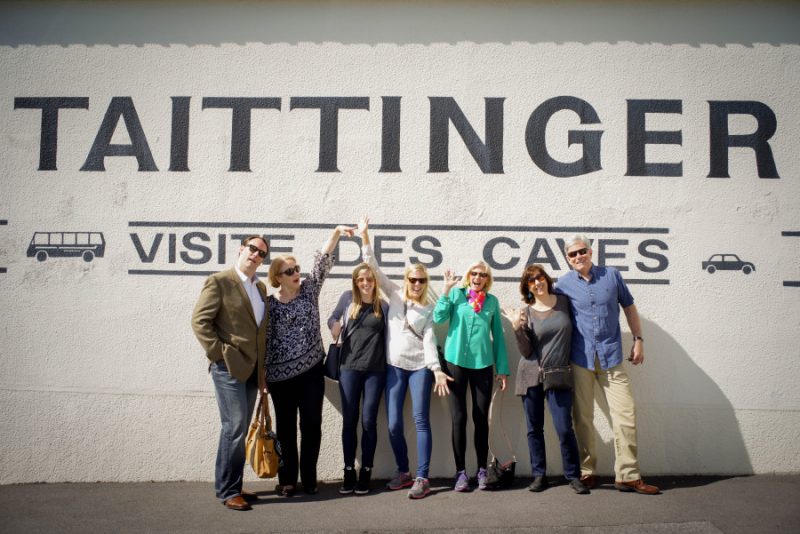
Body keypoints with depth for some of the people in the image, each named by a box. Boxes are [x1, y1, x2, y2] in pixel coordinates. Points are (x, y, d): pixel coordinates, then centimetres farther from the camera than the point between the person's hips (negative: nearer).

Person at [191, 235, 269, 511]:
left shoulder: (260, 287, 15)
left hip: (251, 369, 7)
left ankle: (233, 486, 23)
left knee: (240, 429, 12)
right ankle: (227, 490, 6)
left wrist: (262, 369, 12)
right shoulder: (219, 281, -6)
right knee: (235, 426, -7)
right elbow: (199, 321, -11)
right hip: (228, 367, -7)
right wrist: (219, 353, -14)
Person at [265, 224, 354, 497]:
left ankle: (309, 478, 16)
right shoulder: (269, 304, -1)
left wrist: (336, 232, -15)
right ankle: (287, 479, 19)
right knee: (286, 426, 9)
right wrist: (262, 375, -1)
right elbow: (264, 340, 0)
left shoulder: (309, 290, 4)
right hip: (280, 375, -1)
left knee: (312, 425, 3)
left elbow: (322, 260, -5)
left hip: (311, 370, 1)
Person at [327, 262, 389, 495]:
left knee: (368, 421, 3)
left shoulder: (383, 306, 4)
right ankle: (349, 471, 16)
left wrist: (390, 369, 5)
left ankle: (366, 472, 15)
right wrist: (335, 326, -4)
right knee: (349, 421, 5)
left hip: (375, 370, -1)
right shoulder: (348, 298, 5)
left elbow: (387, 338, 8)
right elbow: (332, 319, 19)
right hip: (349, 368, 1)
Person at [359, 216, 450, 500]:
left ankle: (422, 477, 0)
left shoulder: (429, 308, 3)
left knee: (421, 420, -4)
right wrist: (365, 237, -5)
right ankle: (403, 471, 19)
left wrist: (436, 369, -16)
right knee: (393, 424, 1)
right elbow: (374, 268, 2)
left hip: (420, 367, -2)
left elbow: (429, 338, -4)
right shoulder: (395, 294, 7)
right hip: (394, 366, 2)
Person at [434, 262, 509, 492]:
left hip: (483, 363, 2)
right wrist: (446, 290, -12)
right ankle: (461, 471, 9)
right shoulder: (456, 294, 3)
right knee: (458, 418, 1)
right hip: (456, 361, -1)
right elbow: (438, 318, -10)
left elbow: (498, 335, 10)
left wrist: (502, 369, 6)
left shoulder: (492, 301, 8)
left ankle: (482, 471, 16)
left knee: (481, 418, 5)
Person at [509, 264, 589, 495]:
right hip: (531, 375, 0)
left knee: (565, 428, -6)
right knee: (534, 429, 7)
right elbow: (526, 351, -4)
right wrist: (518, 329, -18)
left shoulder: (564, 301, 3)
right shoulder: (526, 312, -1)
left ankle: (573, 476, 10)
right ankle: (539, 475, 19)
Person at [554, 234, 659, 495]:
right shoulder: (563, 284, 2)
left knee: (625, 413, -4)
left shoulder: (612, 275, 4)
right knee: (583, 417, 6)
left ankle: (628, 475, 5)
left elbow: (629, 307, 13)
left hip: (611, 356, 1)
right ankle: (586, 471, 19)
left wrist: (638, 340, 10)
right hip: (580, 357, 0)